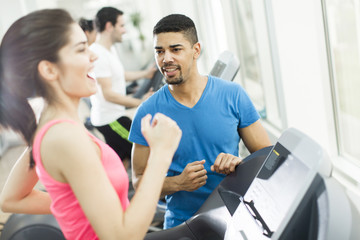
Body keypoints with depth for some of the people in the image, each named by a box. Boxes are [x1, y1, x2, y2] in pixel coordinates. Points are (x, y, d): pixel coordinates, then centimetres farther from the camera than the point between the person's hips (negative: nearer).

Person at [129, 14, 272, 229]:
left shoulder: (233, 95, -1)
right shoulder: (148, 113, -2)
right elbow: (139, 181, 4)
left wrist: (240, 164, -16)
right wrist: (179, 183, -14)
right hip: (182, 226, 0)